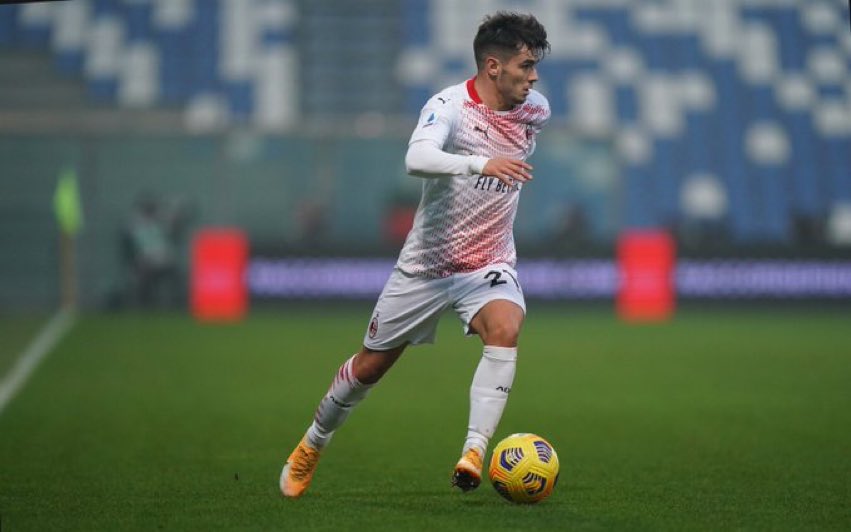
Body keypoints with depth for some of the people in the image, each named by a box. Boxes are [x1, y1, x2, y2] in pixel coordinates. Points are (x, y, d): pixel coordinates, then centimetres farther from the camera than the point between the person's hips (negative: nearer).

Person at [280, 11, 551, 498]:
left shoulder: (536, 109, -2)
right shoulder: (450, 105, -20)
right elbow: (417, 159, -41)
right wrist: (481, 164, -54)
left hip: (490, 266, 3)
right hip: (427, 264, -3)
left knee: (506, 329, -31)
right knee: (370, 366, 9)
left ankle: (475, 452, -34)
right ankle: (313, 445, 35)